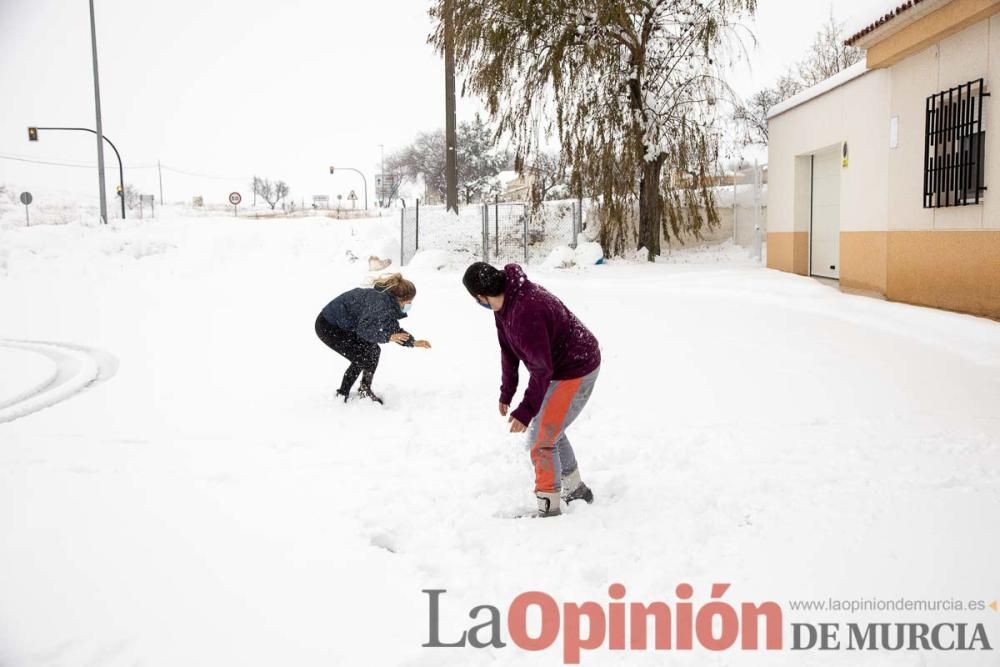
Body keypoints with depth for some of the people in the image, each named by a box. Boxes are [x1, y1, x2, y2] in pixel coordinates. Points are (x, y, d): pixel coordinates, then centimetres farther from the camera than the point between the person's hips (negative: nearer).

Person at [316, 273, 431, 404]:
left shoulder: (388, 300, 0)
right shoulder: (380, 302, -30)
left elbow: (394, 328, 11)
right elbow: (364, 329, -32)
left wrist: (413, 342, 5)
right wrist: (388, 337, -24)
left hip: (342, 324, 9)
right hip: (328, 327, -9)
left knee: (373, 351, 6)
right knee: (361, 358, -11)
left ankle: (365, 389, 16)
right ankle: (342, 395, 3)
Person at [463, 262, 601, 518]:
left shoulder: (526, 311, -34)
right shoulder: (505, 303, -3)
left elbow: (541, 367, -30)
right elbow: (508, 349, 8)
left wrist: (526, 410, -25)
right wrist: (506, 393, 12)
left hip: (576, 371, -10)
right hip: (559, 368, 10)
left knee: (542, 441, -9)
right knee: (550, 431, 21)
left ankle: (549, 509, 4)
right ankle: (576, 490, 37)